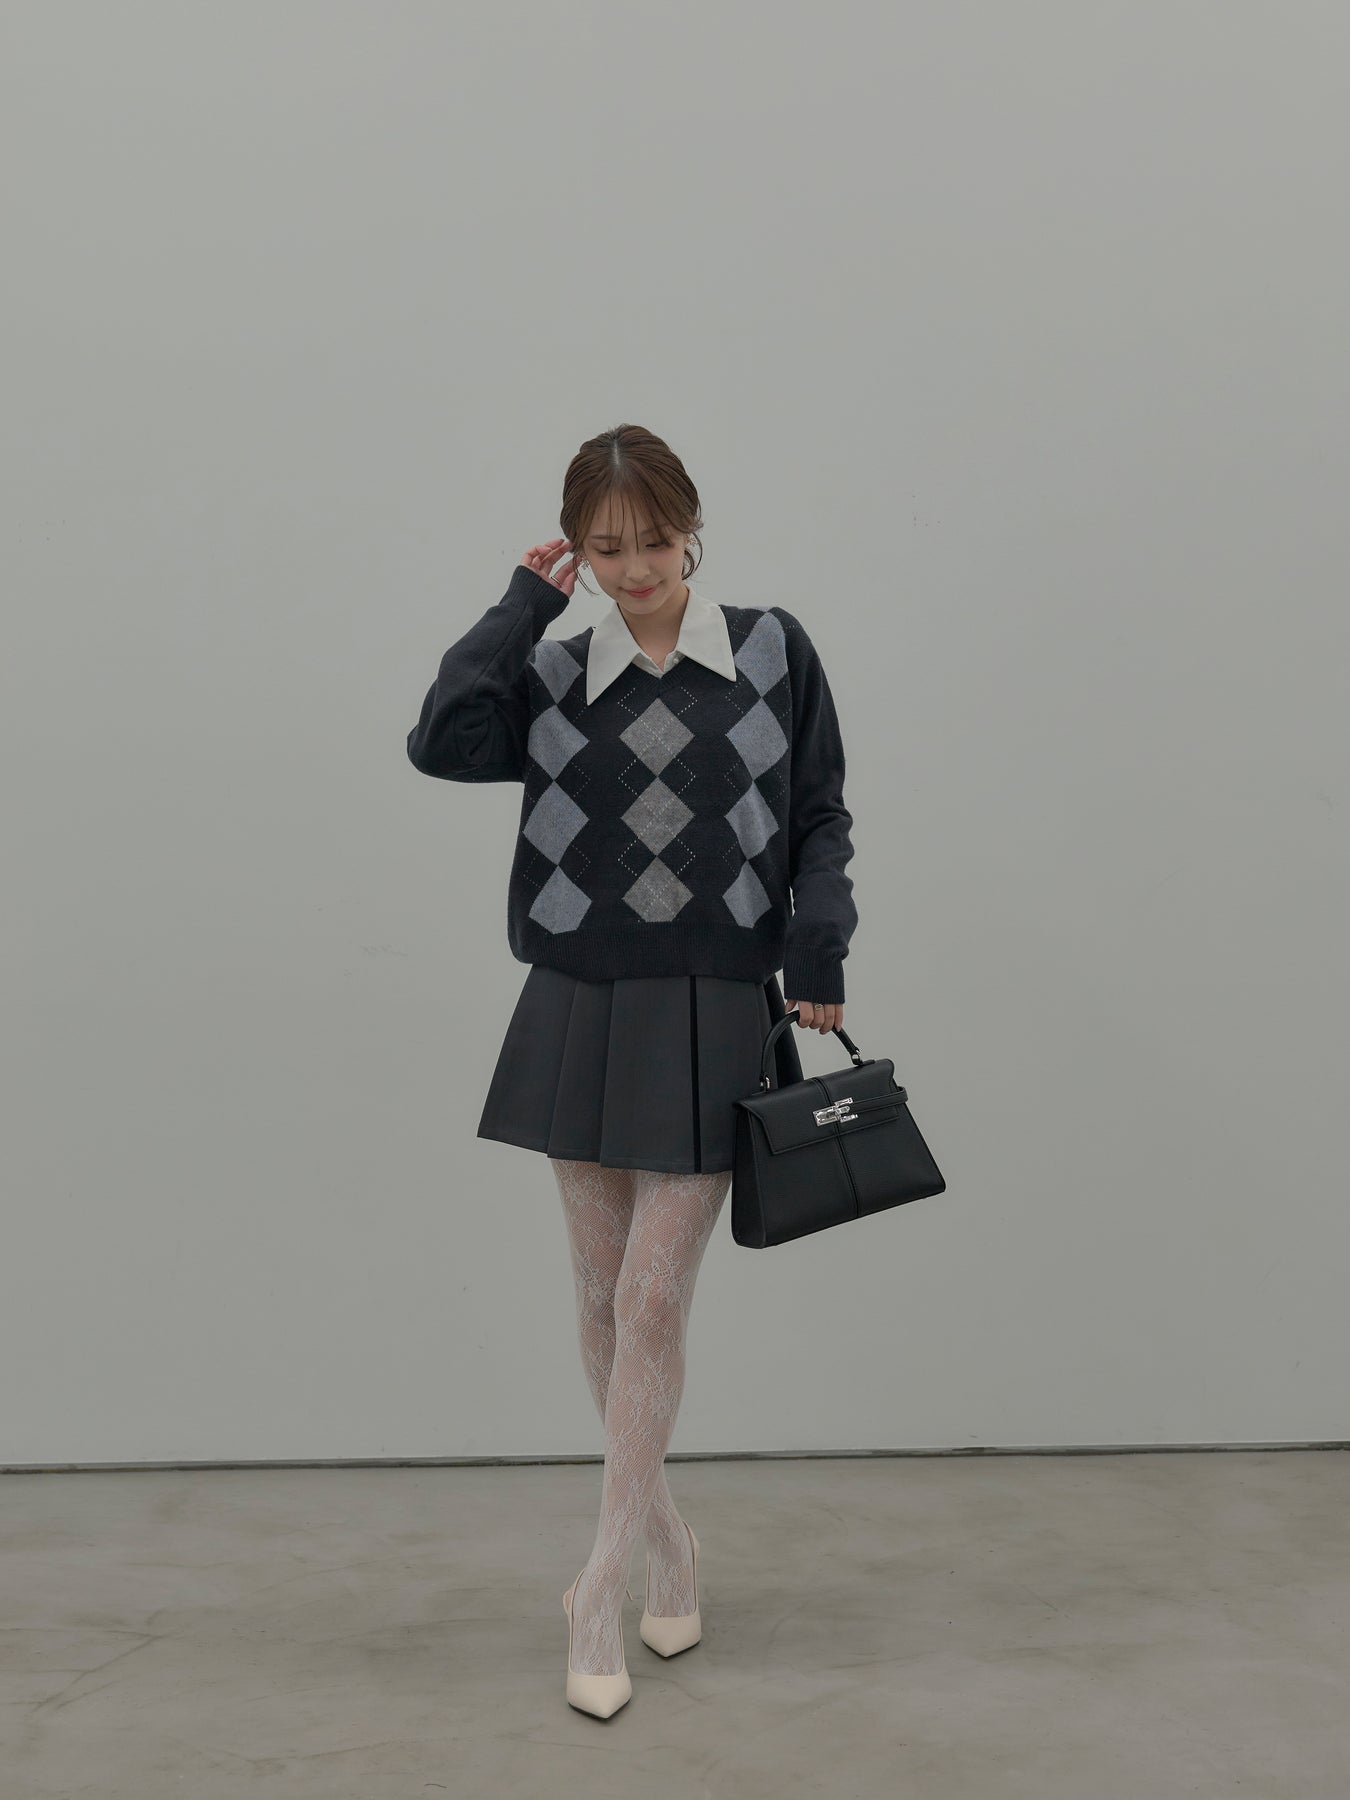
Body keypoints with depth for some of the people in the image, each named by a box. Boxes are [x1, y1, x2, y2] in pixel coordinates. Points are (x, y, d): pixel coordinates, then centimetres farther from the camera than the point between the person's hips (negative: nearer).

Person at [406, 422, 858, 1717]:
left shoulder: (772, 651, 1)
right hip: (581, 1011, 3)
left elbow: (821, 816, 4)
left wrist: (819, 950, -8)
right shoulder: (554, 675, 4)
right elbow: (443, 741, -13)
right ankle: (667, 1542, 30)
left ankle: (599, 1590, 8)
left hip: (715, 1015, -2)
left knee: (654, 1302, -4)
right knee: (601, 1299, 10)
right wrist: (524, 602, -6)